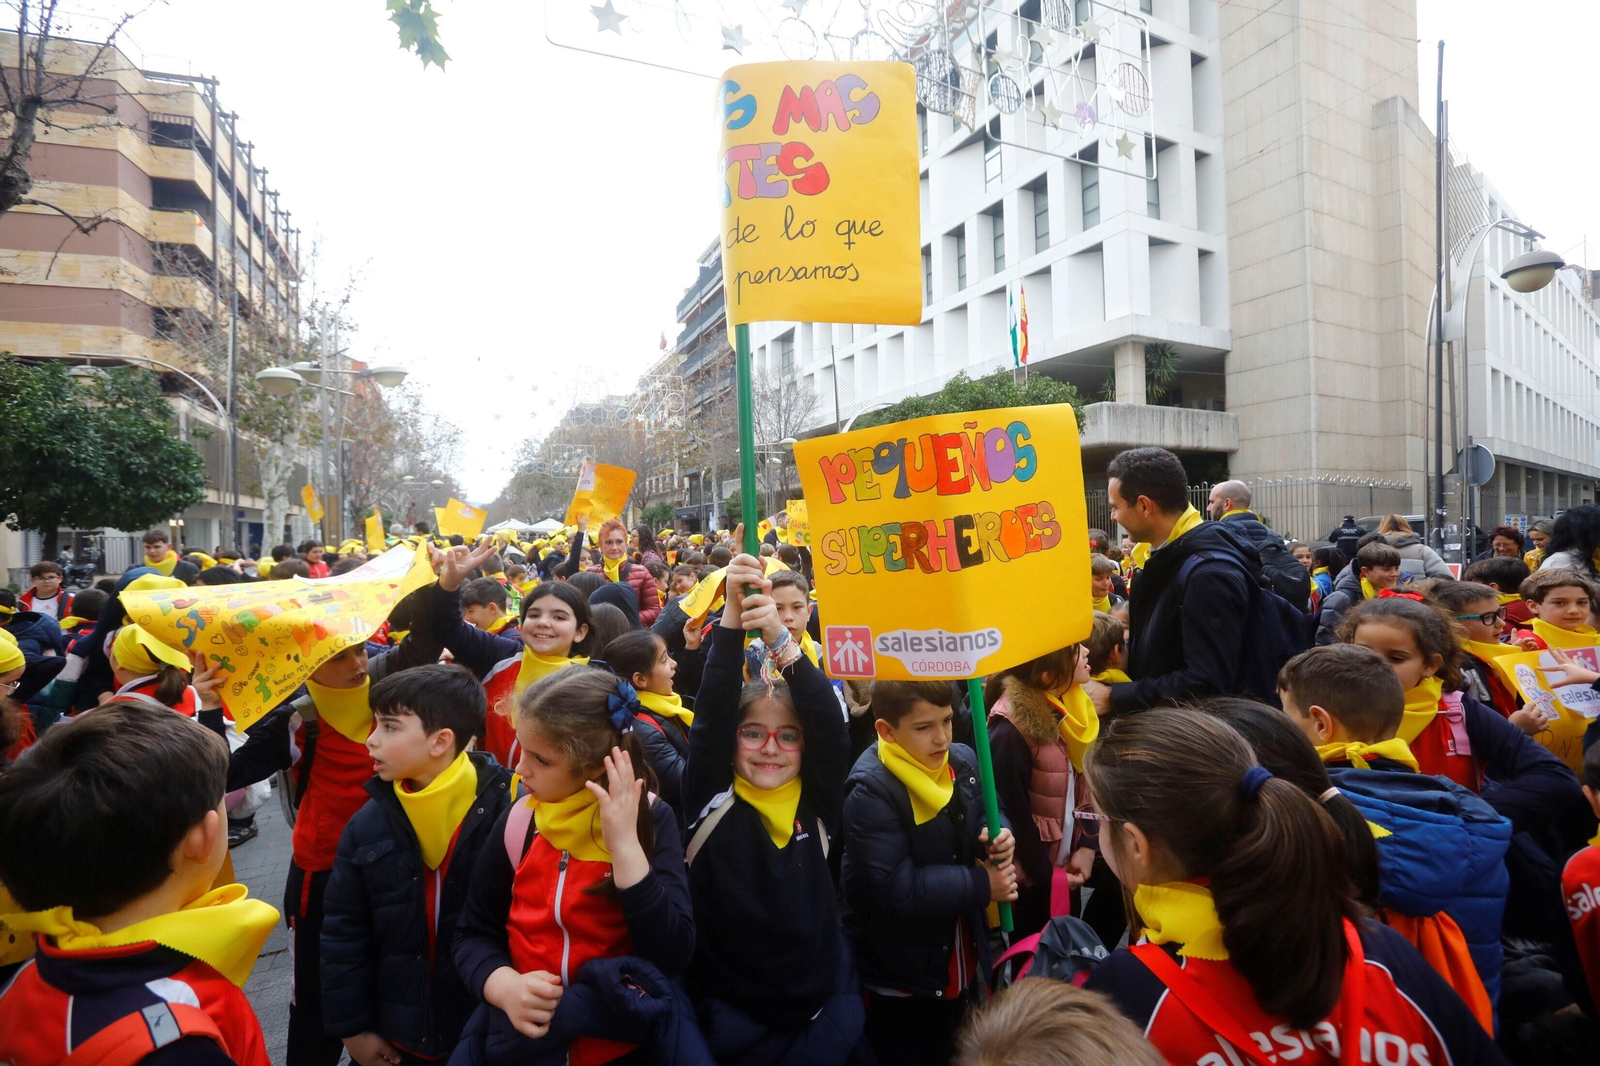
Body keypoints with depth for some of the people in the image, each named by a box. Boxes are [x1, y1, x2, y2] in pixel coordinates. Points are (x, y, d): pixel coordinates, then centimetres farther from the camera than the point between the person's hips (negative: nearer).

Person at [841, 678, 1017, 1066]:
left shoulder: (962, 760, -5)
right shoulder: (871, 791, -27)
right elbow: (894, 889, -31)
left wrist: (998, 836, -15)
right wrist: (982, 885, -26)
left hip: (960, 959, 7)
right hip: (900, 975, -6)